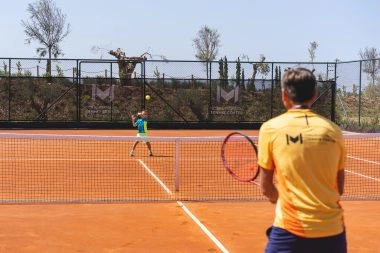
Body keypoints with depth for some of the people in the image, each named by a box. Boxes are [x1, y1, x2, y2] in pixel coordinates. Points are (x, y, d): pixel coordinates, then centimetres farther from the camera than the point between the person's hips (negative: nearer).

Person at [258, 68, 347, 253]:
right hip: (332, 230, 3)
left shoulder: (271, 128, -3)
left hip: (291, 230, -3)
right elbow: (339, 188, 11)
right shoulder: (333, 130, 4)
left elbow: (266, 189, 5)